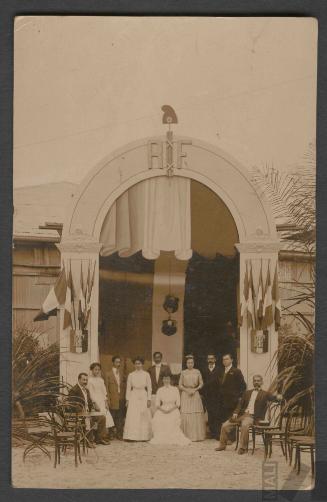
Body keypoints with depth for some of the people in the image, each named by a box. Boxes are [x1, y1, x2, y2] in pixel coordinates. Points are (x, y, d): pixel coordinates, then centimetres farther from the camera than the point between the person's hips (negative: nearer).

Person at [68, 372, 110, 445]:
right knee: (89, 419, -35)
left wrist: (94, 405, 2)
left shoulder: (86, 390, 21)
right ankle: (89, 441, -26)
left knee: (102, 417, -5)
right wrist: (81, 409, -27)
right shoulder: (74, 390, -9)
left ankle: (99, 438, -4)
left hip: (88, 412, 9)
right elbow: (71, 404, -17)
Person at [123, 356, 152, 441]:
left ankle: (144, 436, 2)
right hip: (133, 397, 0)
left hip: (143, 396, 0)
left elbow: (149, 388, 4)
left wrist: (149, 399, -3)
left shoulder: (146, 374, 4)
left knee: (144, 417, -2)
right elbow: (128, 388, 8)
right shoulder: (131, 375, 6)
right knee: (132, 417, -6)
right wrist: (127, 399, 2)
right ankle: (132, 436, -5)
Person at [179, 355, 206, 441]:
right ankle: (187, 436, -2)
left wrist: (195, 389, -9)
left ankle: (197, 435, 1)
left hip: (195, 394, 0)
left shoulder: (197, 372, 6)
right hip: (185, 395, 0)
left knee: (197, 415, -4)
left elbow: (201, 383, 6)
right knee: (186, 415, -6)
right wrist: (187, 390, -10)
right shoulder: (183, 372, 5)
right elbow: (180, 385, 5)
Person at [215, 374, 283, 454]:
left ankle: (243, 448, -28)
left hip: (252, 417, -5)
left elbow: (273, 397, -6)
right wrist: (235, 413, -1)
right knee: (225, 425, -5)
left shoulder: (265, 394, 9)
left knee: (244, 425, -37)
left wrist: (278, 397, -31)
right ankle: (222, 445, 11)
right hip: (242, 414, 5)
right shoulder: (247, 393, 22)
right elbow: (240, 404, 17)